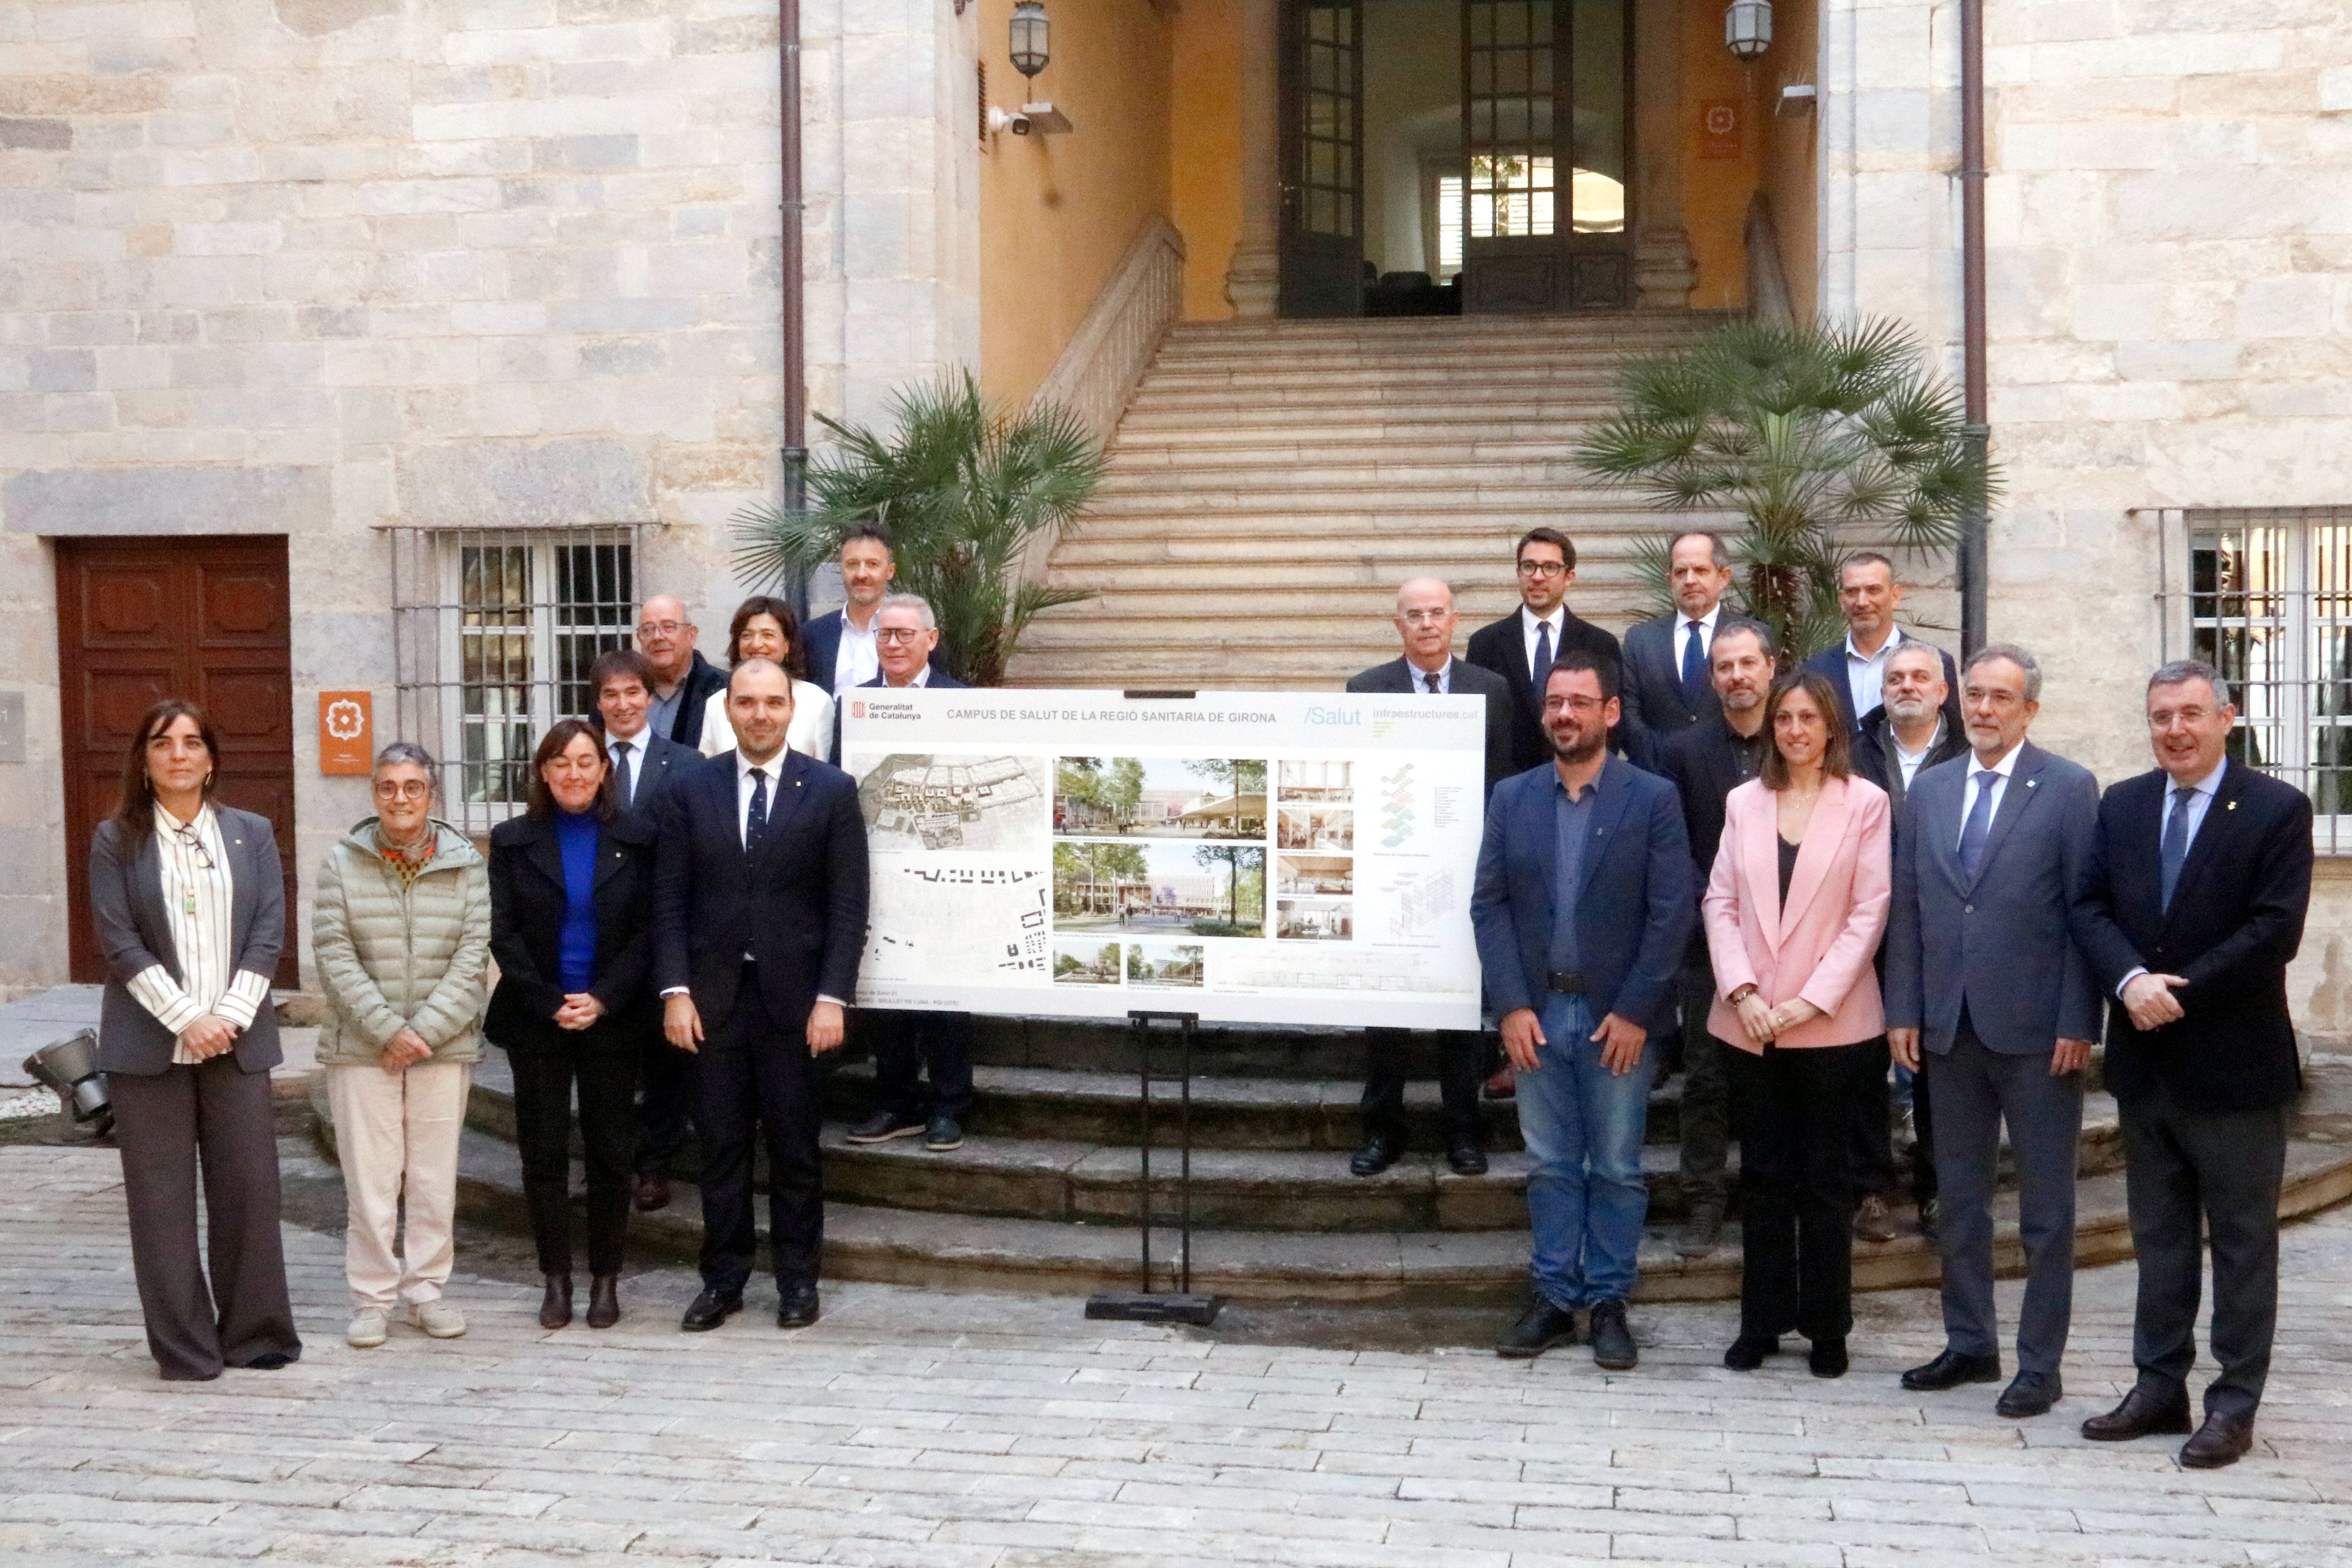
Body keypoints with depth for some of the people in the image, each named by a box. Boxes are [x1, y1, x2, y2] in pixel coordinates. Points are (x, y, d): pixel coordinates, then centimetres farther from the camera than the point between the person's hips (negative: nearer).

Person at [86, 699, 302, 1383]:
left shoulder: (251, 833, 9)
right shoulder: (115, 839, 3)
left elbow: (269, 931, 3)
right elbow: (119, 940, -5)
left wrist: (230, 1016, -9)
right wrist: (185, 1018, -13)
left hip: (237, 1039, 2)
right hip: (150, 1044, -1)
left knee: (250, 1186, 2)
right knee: (162, 1195, 2)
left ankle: (255, 1334, 14)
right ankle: (183, 1346, 10)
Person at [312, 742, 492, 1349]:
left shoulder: (466, 865, 2)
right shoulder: (342, 864, 1)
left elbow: (472, 957, -2)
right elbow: (334, 956, -4)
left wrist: (425, 1031, -10)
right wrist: (388, 1028, -12)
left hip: (445, 1046, 1)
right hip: (360, 1046, -1)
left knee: (435, 1177, 6)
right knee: (370, 1178, 1)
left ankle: (428, 1290, 18)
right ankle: (373, 1298, 11)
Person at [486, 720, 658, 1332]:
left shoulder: (636, 839, 2)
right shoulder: (513, 840, 3)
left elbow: (648, 930, -2)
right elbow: (503, 934, -1)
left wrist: (603, 1000, -12)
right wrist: (551, 1005, -10)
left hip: (612, 1021, 0)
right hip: (536, 1022, 0)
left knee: (611, 1150, 4)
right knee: (543, 1151, 3)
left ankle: (605, 1279, 14)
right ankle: (556, 1279, 12)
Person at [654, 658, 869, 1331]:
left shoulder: (832, 790, 0)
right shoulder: (691, 790, 6)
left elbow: (848, 905, -3)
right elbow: (670, 899, 5)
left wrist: (832, 997, -10)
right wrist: (675, 990, -5)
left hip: (794, 997, -2)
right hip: (712, 996, 2)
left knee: (795, 1145, 5)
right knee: (721, 1145, 7)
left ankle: (797, 1281, 17)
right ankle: (723, 1280, 17)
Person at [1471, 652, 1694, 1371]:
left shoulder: (1653, 798, -4)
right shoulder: (1511, 798, 6)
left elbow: (1673, 913, -7)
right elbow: (1488, 904, 3)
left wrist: (1635, 1013, -11)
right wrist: (1511, 1005, -5)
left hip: (1619, 1016, -3)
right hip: (1536, 1013, 3)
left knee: (1616, 1169, 6)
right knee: (1550, 1166, 10)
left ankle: (1609, 1303, 16)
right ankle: (1553, 1298, 19)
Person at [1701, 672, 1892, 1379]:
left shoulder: (1865, 802, -1)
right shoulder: (1744, 802, 9)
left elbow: (1869, 911, -5)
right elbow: (1720, 902, 5)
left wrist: (1813, 1000, -11)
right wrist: (1742, 991, -8)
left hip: (1832, 1023, -3)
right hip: (1748, 1023, 3)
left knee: (1825, 1177, 6)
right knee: (1763, 1175, 9)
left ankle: (1827, 1326, 16)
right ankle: (1762, 1320, 17)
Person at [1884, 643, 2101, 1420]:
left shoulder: (2069, 789, -4)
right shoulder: (1928, 790, 10)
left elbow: (2085, 911, -7)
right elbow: (1906, 909, 9)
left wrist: (2078, 1023, -12)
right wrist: (1904, 1010, 4)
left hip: (2035, 1029, -4)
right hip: (1949, 1026, 5)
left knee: (2046, 1206, 5)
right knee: (1959, 1197, 13)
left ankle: (2040, 1363, 14)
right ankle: (1970, 1343, 26)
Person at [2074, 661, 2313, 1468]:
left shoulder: (2278, 809, -7)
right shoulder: (2121, 806, 8)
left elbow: (2275, 930, -14)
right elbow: (2093, 909, 3)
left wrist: (2180, 992, -17)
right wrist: (2131, 980, -15)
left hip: (2234, 1063, -5)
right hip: (2145, 1061, 5)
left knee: (2243, 1241, 5)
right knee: (2158, 1236, 13)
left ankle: (2234, 1406, 13)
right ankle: (2159, 1387, 23)